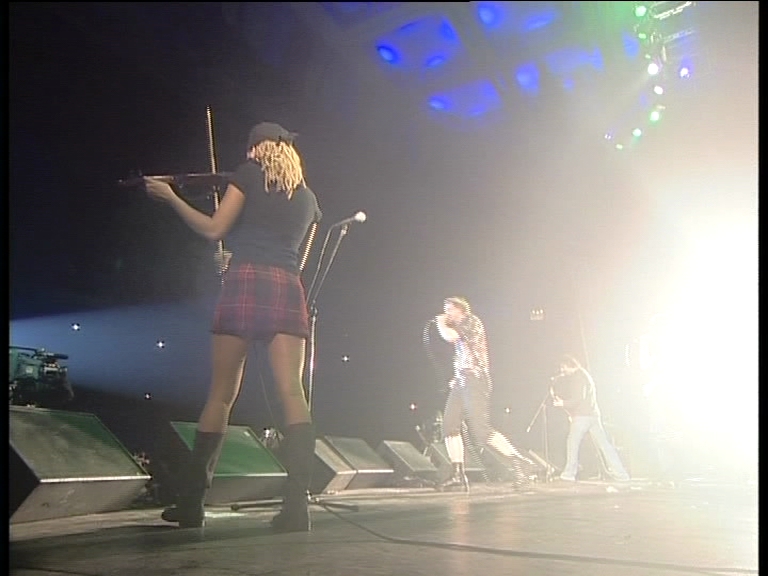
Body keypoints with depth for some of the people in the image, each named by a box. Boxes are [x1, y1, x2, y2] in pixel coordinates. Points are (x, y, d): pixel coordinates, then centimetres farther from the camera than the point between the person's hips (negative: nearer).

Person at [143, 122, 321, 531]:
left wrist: (171, 198, 13)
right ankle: (297, 503, -20)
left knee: (221, 395, 3)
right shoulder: (306, 195, 23)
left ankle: (192, 502, 9)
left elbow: (214, 230, 3)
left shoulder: (248, 173, 10)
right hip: (288, 289, 3)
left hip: (245, 282, -2)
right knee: (292, 392, -7)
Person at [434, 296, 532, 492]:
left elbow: (449, 336, -18)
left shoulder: (471, 322, -3)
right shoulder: (460, 328, 25)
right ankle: (458, 476, -3)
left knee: (481, 430, -15)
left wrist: (441, 323, 1)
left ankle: (517, 463, -6)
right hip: (460, 383, 9)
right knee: (449, 426, -2)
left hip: (474, 382, -9)